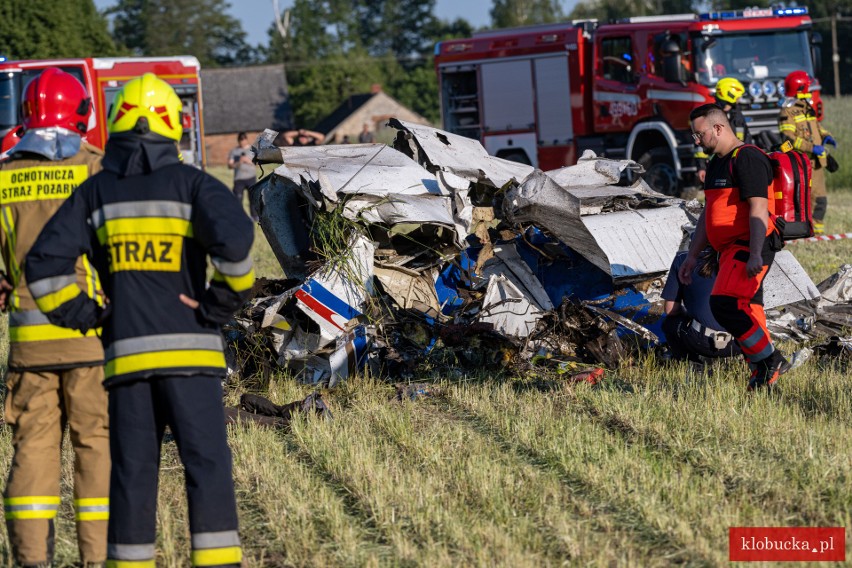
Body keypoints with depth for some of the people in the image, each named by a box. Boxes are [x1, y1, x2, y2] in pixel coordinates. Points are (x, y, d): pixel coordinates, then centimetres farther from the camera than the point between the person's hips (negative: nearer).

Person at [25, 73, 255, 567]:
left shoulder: (96, 192, 8)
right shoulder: (190, 184, -1)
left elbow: (44, 264, 2)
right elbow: (234, 237, -18)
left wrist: (81, 316, 10)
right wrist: (222, 304, -6)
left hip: (127, 354, 3)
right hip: (189, 349, -3)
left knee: (133, 471, 8)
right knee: (207, 465, -3)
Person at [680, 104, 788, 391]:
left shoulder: (747, 158, -11)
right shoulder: (716, 164, 20)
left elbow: (759, 210, -19)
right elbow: (707, 215, 27)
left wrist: (755, 255, -27)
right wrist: (692, 257, 24)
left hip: (749, 248, -10)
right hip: (731, 250, 10)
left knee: (725, 304, -21)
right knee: (746, 313, 6)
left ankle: (768, 358, -11)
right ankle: (764, 370, 10)